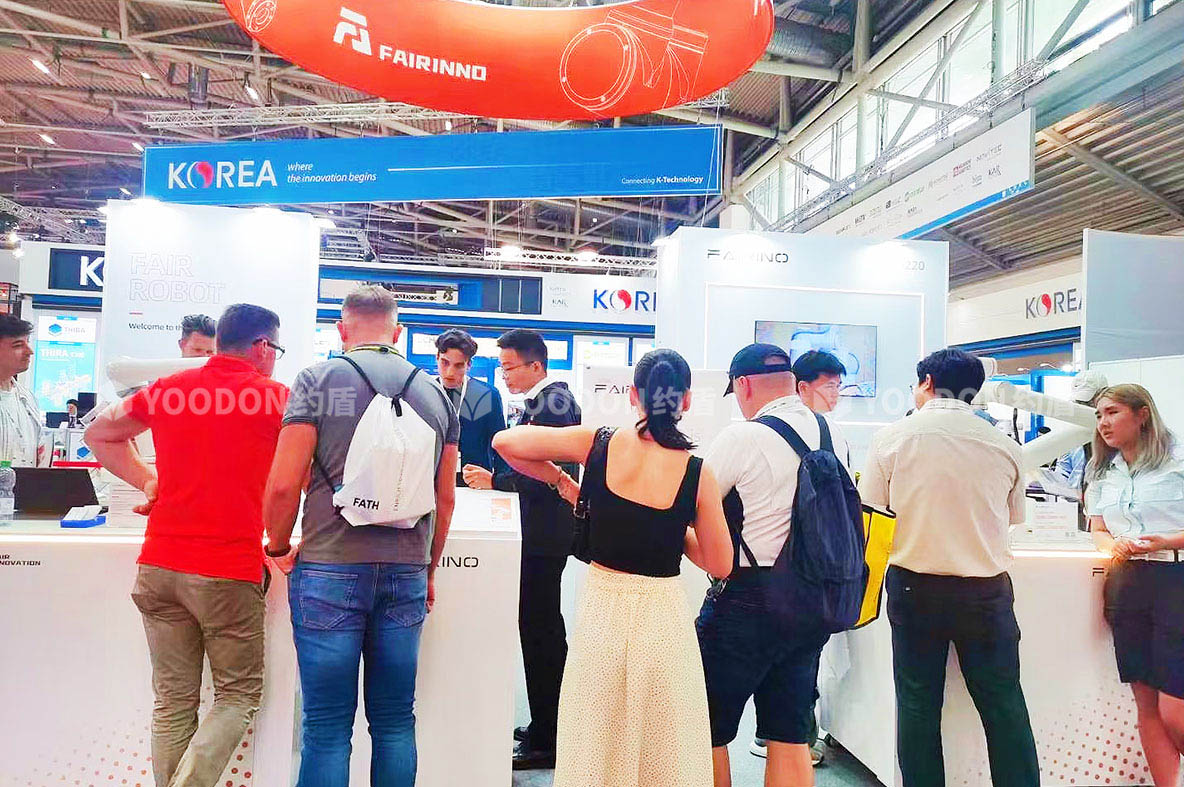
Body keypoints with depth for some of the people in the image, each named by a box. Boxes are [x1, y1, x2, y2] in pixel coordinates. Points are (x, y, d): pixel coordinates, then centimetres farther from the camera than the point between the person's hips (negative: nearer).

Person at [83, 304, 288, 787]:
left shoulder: (167, 390, 7)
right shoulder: (276, 397, -5)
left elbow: (98, 434, 21)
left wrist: (147, 480, 19)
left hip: (159, 565, 5)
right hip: (229, 570, -4)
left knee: (173, 701, 14)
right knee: (238, 694, 10)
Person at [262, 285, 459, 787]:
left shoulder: (319, 379, -3)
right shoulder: (436, 394, 7)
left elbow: (284, 483, -10)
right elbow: (445, 499, 10)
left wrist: (279, 546, 8)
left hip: (330, 571, -3)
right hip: (406, 575, 3)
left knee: (327, 725, 6)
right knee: (395, 720, 14)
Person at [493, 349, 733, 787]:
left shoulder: (599, 443, -9)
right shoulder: (696, 473, -11)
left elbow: (504, 442, -4)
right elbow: (719, 565, -3)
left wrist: (561, 481, 5)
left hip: (602, 609, 1)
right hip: (663, 615, -1)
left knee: (596, 746, 19)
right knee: (665, 752, 18)